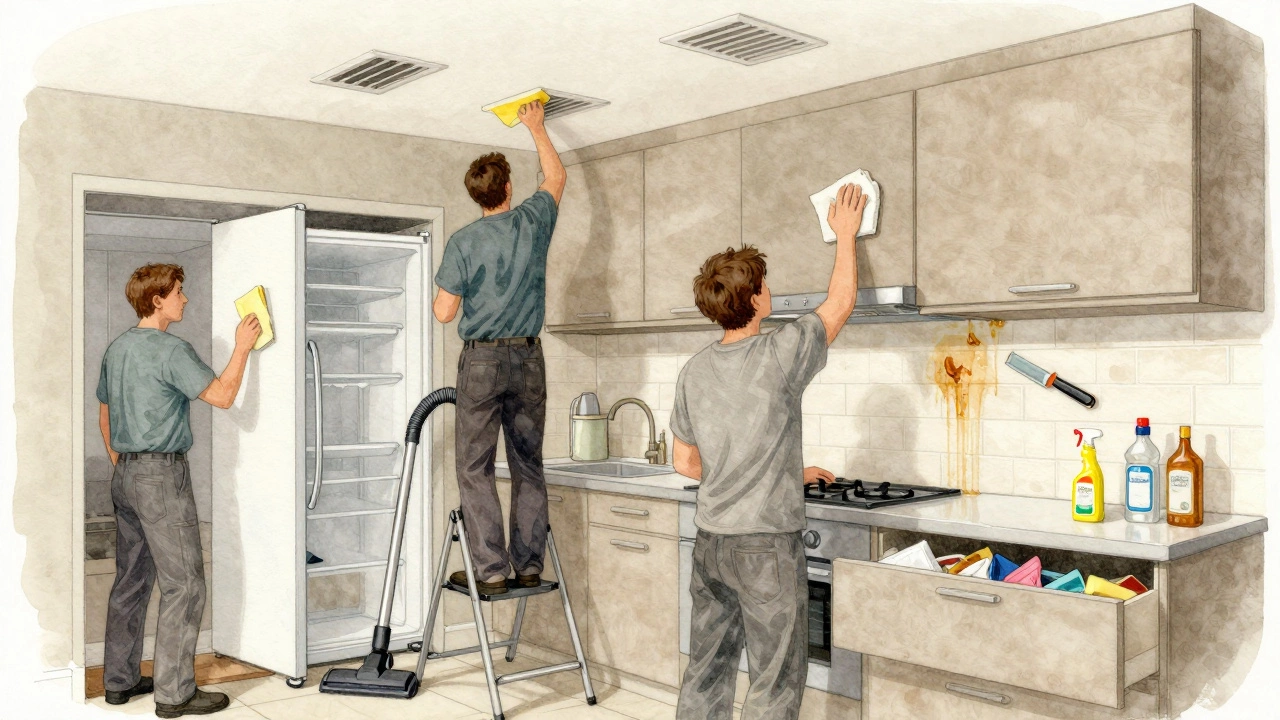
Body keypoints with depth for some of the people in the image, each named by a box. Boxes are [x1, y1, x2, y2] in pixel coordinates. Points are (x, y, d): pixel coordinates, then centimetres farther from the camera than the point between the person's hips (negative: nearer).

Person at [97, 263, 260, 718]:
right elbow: (222, 396, -16)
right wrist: (243, 346, -5)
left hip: (125, 475, 9)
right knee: (184, 583, -4)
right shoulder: (170, 350, -15)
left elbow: (104, 413, 20)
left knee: (131, 579, 15)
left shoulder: (116, 349, 13)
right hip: (161, 475, -9)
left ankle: (120, 680, 23)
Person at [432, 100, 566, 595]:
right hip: (528, 359, 3)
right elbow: (556, 177, 23)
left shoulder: (463, 243, -6)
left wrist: (441, 293, 19)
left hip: (481, 359, -3)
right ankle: (528, 566, 10)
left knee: (476, 468, 1)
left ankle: (490, 569, -3)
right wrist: (536, 127, 35)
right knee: (528, 466, 8)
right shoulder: (534, 222, 2)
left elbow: (444, 312, -4)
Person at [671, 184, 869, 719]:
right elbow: (840, 302, 2)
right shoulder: (780, 355, -14)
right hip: (766, 544, -6)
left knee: (706, 672, 16)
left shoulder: (694, 370, 3)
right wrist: (845, 234, 17)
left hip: (710, 544, 6)